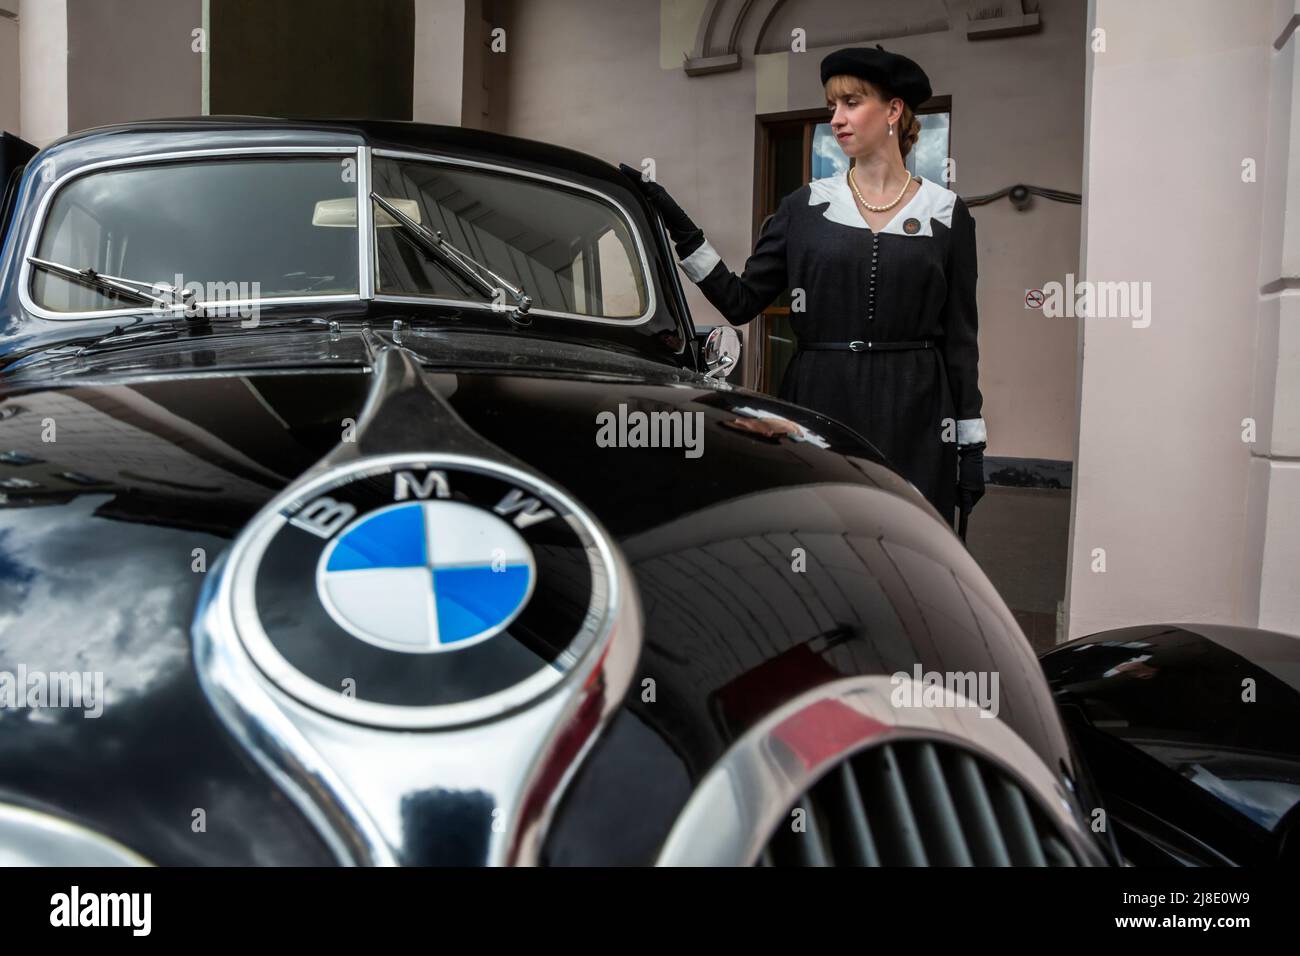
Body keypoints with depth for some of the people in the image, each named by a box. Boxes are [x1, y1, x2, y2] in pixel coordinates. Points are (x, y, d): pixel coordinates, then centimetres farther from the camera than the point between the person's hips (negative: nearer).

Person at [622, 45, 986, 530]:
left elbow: (960, 336, 5)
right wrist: (680, 229, -4)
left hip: (913, 420, -1)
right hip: (820, 410, 1)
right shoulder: (806, 206, 7)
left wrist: (971, 442, 3)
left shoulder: (946, 213, 5)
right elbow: (741, 301, 4)